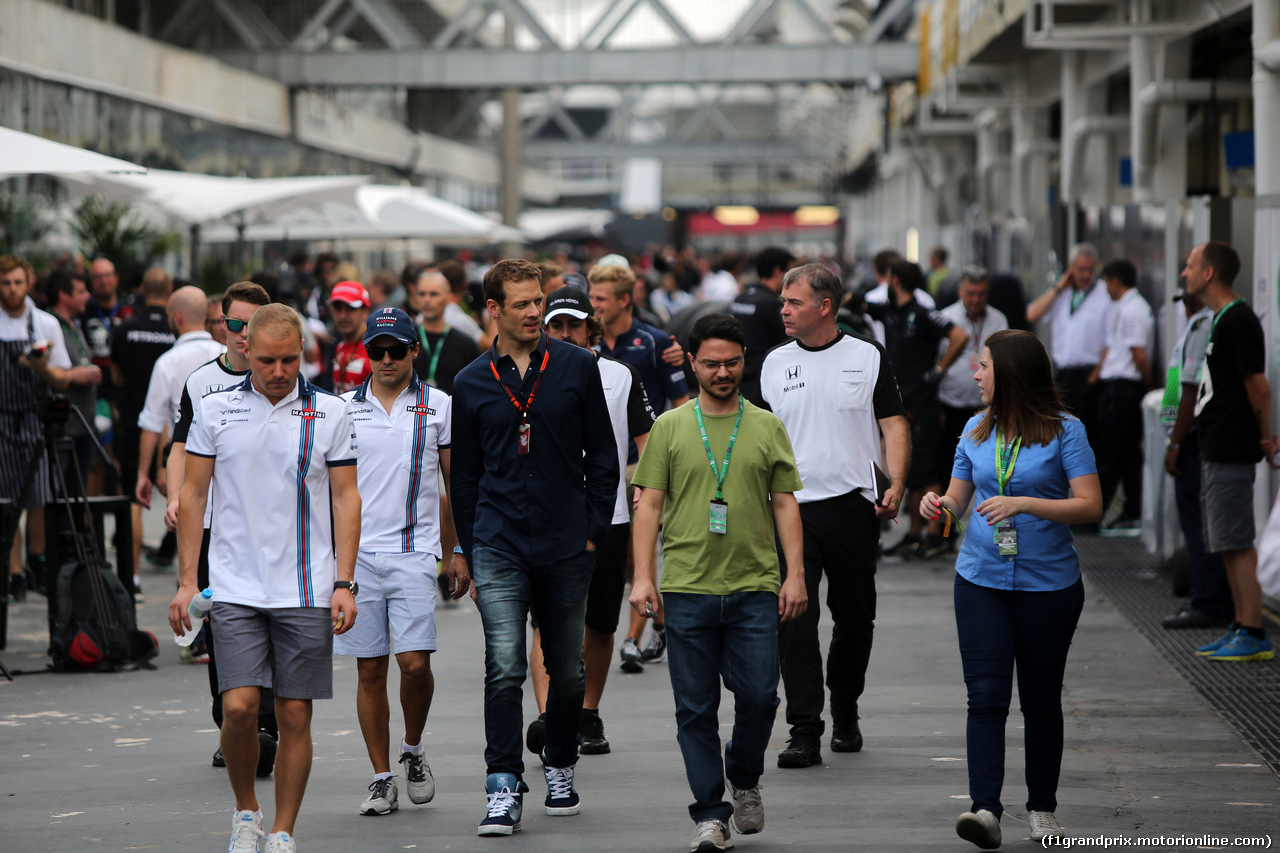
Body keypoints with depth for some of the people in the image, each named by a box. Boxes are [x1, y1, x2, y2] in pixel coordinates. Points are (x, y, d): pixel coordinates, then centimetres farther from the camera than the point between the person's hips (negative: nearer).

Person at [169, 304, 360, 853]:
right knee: (239, 706, -11)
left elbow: (346, 498, 4)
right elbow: (193, 495, 8)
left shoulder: (330, 413, 2)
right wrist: (186, 581, 3)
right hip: (235, 588, 0)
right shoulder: (215, 410, 4)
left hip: (307, 591, 0)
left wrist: (344, 583, -3)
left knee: (295, 715, 1)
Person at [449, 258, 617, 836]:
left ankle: (560, 769, 29)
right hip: (499, 548, -1)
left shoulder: (577, 367, 3)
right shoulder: (472, 383, 5)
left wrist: (594, 528, 0)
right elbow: (464, 474, 12)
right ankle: (504, 789, -12)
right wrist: (466, 549, 10)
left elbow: (603, 455, 6)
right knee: (505, 668, -12)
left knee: (567, 670, 10)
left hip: (567, 547, 1)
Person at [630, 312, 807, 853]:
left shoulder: (767, 428, 9)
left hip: (755, 587, 0)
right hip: (687, 587, 0)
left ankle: (744, 780, 22)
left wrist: (796, 574, 1)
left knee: (759, 695, -6)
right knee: (695, 708, 1)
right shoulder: (669, 428, 6)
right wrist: (642, 576, -3)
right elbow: (649, 504, 6)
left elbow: (785, 504, 9)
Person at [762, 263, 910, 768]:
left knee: (854, 618, 9)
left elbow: (894, 425, 1)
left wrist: (896, 485, -13)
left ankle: (845, 713, 29)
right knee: (794, 619, -8)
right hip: (791, 506, 1)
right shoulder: (774, 363, 9)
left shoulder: (868, 358, 3)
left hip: (852, 505, -1)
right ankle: (804, 731, -9)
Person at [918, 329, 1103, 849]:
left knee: (1041, 699, 8)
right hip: (981, 580, 3)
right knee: (986, 694, -10)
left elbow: (1090, 506, -13)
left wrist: (1024, 503, -23)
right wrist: (939, 504, -7)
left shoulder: (1064, 431, -6)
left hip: (1048, 584, -3)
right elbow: (958, 498, 16)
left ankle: (1043, 809, 23)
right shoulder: (976, 431, 9)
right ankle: (985, 810, -17)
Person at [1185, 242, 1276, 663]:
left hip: (1231, 452, -10)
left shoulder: (1238, 320, -16)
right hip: (1217, 451, 10)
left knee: (1237, 545, -9)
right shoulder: (1221, 319, 16)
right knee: (1229, 546, 13)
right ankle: (1240, 628, 18)